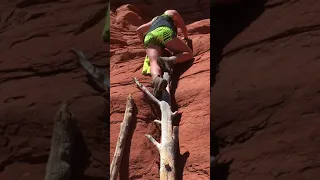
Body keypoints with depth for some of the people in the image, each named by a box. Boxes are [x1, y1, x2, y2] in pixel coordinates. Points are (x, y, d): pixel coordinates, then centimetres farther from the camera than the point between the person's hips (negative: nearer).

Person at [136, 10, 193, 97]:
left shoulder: (154, 20, 45)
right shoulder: (172, 13, 36)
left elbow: (139, 30, 41)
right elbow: (183, 27, 43)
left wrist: (146, 43, 49)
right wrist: (186, 38, 61)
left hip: (150, 36, 3)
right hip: (165, 33, -3)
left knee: (154, 62, -21)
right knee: (188, 54, 5)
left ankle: (156, 78, -60)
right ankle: (169, 60, -29)